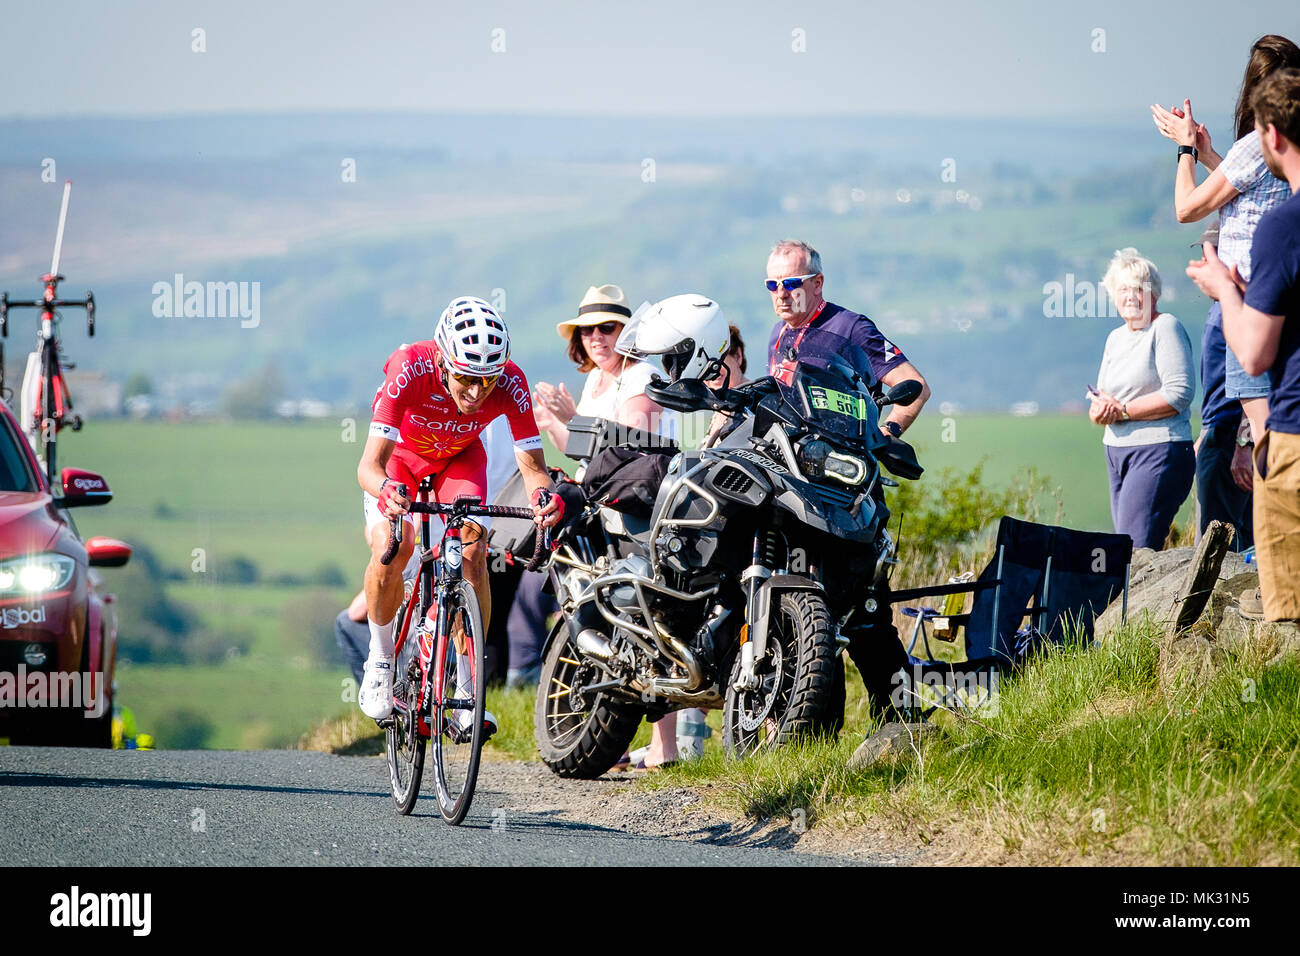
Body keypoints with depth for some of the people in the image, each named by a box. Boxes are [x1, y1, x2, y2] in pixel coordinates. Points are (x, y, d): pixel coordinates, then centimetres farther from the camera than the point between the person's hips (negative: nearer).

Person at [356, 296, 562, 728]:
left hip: (459, 459, 2)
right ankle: (380, 661, -1)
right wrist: (385, 490, -66)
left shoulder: (510, 382, -33)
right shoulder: (409, 369, -39)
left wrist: (544, 494, -55)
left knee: (472, 552, -21)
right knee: (391, 549, -26)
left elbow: (532, 464, -31)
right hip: (401, 454, -2)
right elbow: (370, 464, -43)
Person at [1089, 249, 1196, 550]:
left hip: (1159, 450, -9)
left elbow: (1180, 394, -16)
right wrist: (1101, 410, -6)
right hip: (1117, 453, 9)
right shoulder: (1115, 338, 19)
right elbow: (1098, 402, 19)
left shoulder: (1166, 327, -6)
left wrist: (1123, 411, -12)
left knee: (1136, 551, -18)